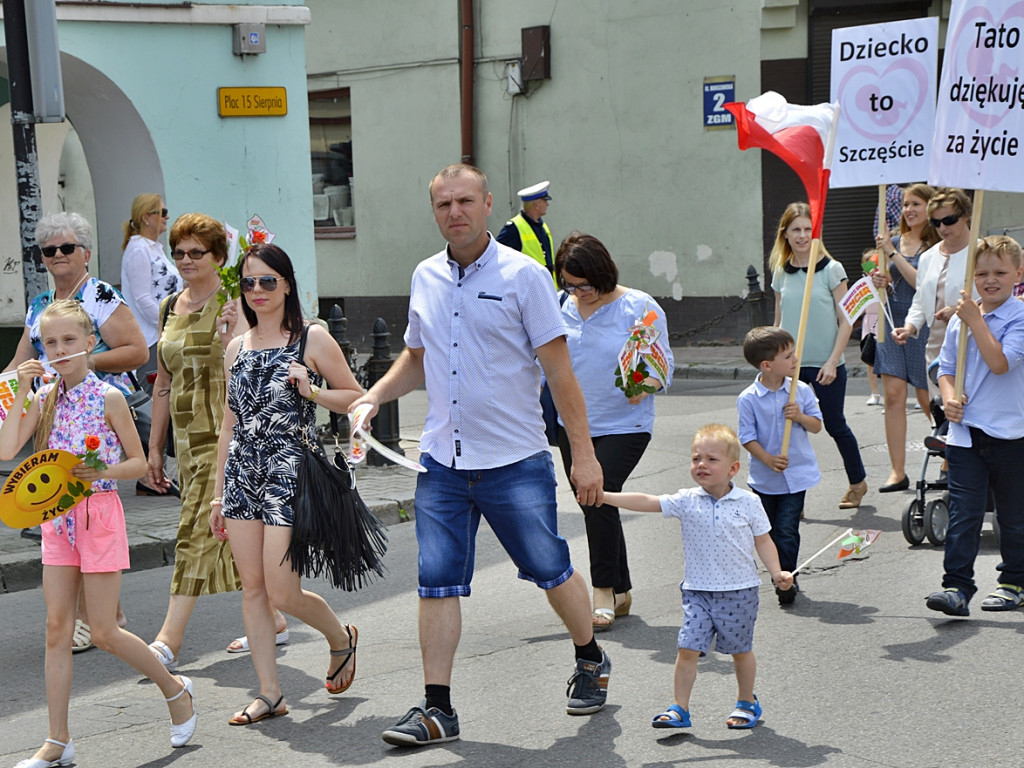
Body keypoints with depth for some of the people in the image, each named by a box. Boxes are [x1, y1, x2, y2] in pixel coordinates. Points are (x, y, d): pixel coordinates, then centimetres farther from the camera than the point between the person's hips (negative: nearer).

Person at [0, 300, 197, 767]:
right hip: (57, 518, 5)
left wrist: (103, 472, -19)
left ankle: (175, 689, 21)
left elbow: (139, 462, -1)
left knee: (104, 633, -2)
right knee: (57, 629, 4)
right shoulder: (44, 399, 5)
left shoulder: (108, 398, -6)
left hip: (98, 515, -5)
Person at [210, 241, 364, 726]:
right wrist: (218, 493, 16)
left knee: (282, 592, -8)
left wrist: (311, 390, -14)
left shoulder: (313, 340, -2)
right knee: (252, 588, 2)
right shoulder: (236, 348, 13)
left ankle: (340, 638, 22)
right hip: (241, 472, 5)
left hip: (290, 470, -5)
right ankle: (270, 694, 10)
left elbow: (356, 397, 3)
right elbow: (230, 422, 17)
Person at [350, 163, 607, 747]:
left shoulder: (523, 275, -7)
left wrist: (584, 453, -10)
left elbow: (559, 371, -7)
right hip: (443, 461, 4)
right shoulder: (426, 278, 8)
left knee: (551, 570, 8)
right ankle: (438, 709, 7)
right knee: (438, 583, 0)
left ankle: (591, 660, 33)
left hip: (516, 460, -4)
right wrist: (374, 396, 5)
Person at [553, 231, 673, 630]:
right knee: (594, 505, 10)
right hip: (574, 425, 6)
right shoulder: (568, 308, 7)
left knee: (599, 496, -19)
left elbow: (663, 362, -9)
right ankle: (621, 591, 23)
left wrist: (645, 386, -27)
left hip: (623, 426, -6)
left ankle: (604, 590, -5)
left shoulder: (639, 308, -9)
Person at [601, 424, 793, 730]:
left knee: (741, 650, 12)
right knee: (688, 648, -6)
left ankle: (747, 703, 32)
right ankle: (679, 709, 3)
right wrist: (603, 496, -18)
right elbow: (645, 502, -9)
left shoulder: (748, 503, -5)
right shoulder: (686, 501, -4)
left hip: (739, 591, -1)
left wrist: (777, 572, -8)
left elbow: (763, 541, 4)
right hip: (698, 590, 1)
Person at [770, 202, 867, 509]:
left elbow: (845, 321, -6)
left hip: (826, 365, -3)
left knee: (835, 425, 8)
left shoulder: (831, 270, -5)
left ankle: (858, 481, 29)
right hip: (791, 364, 3)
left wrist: (832, 362, -13)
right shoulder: (781, 273, 6)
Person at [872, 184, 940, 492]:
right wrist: (881, 282, -1)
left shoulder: (937, 245, -7)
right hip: (892, 322, 5)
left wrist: (893, 253, -18)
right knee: (893, 395, -3)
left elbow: (921, 282, -19)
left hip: (922, 325, -5)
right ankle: (898, 472, -2)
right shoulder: (894, 241, 12)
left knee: (928, 398, 2)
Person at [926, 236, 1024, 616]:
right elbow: (946, 367, 14)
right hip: (965, 431, 3)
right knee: (962, 514, -4)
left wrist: (976, 320, -20)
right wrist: (949, 398, -5)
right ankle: (956, 587, -6)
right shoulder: (959, 320, 8)